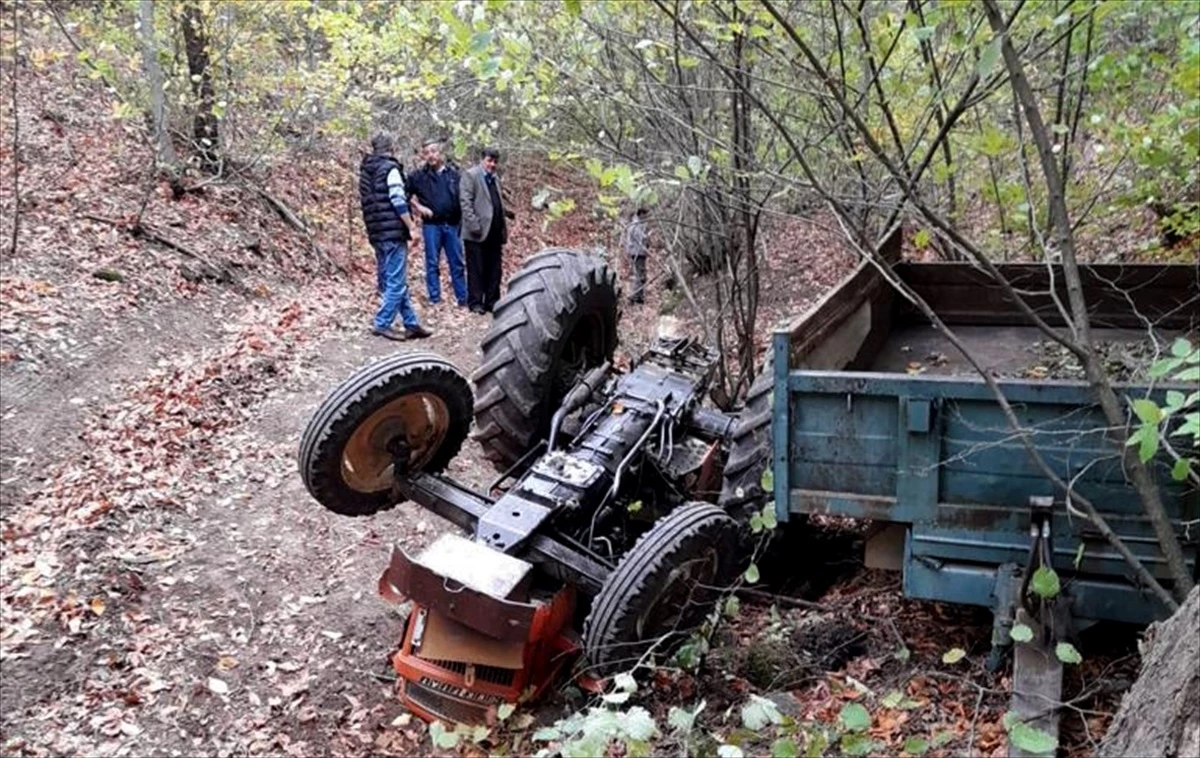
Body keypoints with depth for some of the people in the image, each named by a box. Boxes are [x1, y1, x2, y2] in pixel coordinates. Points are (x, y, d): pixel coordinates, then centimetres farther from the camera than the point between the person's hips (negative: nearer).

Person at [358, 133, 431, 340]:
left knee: (390, 281, 10)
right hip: (393, 232, -9)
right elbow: (398, 202, -15)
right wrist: (411, 227, -9)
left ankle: (411, 323, 15)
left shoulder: (365, 171, 15)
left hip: (376, 233, 9)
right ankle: (382, 323, -5)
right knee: (396, 282, -4)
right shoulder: (390, 168, -9)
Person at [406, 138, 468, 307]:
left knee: (457, 263, 5)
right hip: (431, 225, -2)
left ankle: (463, 299, 11)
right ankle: (435, 299, 8)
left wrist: (461, 216, 3)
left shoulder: (454, 173, 9)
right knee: (432, 263, 2)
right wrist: (418, 206, -6)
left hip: (452, 224, 2)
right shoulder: (418, 176, 3)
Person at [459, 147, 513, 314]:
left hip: (495, 232, 7)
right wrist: (474, 225, -17)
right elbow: (465, 202, -10)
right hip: (477, 233, -7)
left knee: (494, 270, 7)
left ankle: (492, 301, 13)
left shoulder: (495, 179, 21)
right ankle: (475, 303, 5)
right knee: (476, 269, -1)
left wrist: (505, 212, 6)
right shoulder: (471, 175, -2)